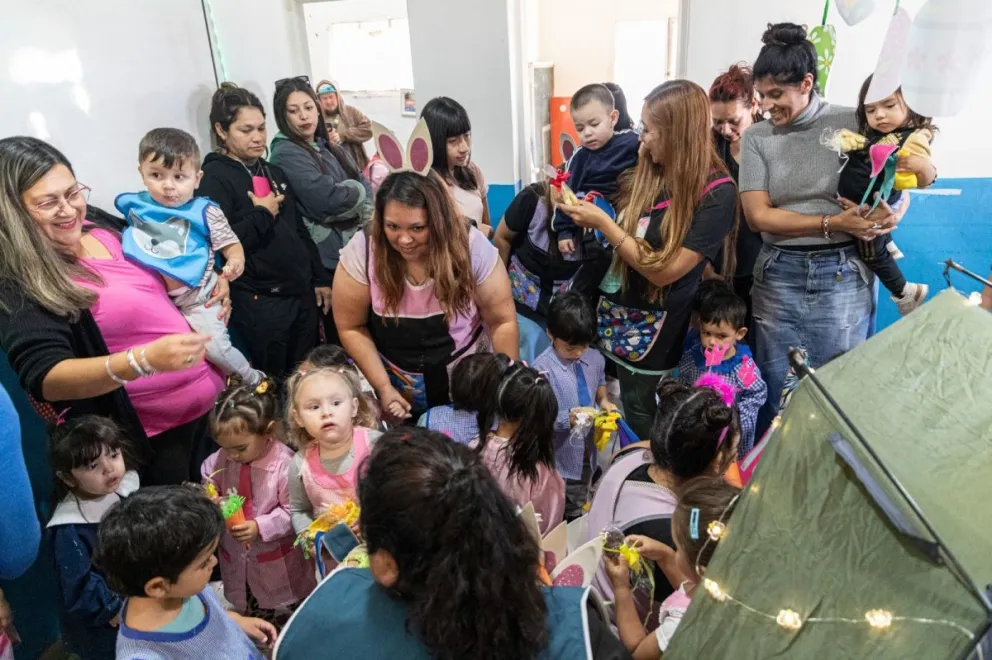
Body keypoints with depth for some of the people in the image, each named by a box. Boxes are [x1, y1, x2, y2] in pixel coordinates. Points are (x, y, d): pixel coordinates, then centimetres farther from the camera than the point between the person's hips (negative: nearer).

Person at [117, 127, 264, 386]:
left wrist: (236, 261, -25)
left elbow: (231, 244, -6)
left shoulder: (204, 212, -8)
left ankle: (252, 379, 20)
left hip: (196, 296, -4)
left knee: (216, 348, -7)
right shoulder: (133, 205, 1)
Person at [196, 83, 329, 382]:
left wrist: (320, 278, 14)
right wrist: (262, 214, -13)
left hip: (301, 295, 7)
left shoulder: (275, 172, 13)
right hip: (260, 304, -7)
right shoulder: (214, 178, -8)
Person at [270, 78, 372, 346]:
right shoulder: (286, 153, -10)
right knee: (340, 334, 1)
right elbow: (327, 200, -21)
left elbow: (364, 185, 7)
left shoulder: (328, 146, 14)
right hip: (327, 257, -7)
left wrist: (347, 195, -13)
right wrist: (358, 192, -4)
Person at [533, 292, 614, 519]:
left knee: (580, 507, 31)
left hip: (587, 450, 6)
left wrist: (604, 401, -6)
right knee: (565, 517, 16)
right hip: (561, 457, -5)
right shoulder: (542, 369, -26)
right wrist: (568, 418, -36)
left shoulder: (595, 359, -6)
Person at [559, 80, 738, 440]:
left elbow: (663, 270, -21)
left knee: (640, 430, 10)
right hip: (612, 312, 6)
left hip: (653, 330, -5)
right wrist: (590, 216, 0)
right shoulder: (651, 172, 4)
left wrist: (602, 222, -19)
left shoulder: (716, 193, -17)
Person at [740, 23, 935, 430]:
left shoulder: (853, 124, -1)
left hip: (843, 275, -1)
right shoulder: (757, 138, 2)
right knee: (774, 394, 10)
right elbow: (757, 216, -4)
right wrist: (832, 223, -13)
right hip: (778, 275, 2)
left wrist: (892, 214, -18)